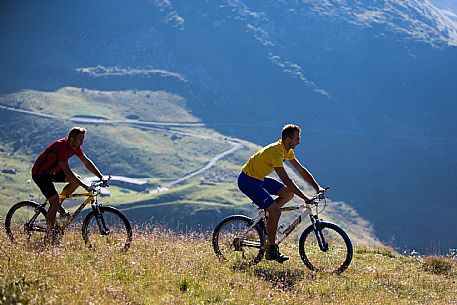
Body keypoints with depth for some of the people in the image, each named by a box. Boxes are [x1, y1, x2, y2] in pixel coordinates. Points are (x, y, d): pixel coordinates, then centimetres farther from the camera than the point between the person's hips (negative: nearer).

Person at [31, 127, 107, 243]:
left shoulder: (75, 146, -6)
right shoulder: (60, 146, -32)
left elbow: (86, 162, -1)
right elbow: (67, 171, -37)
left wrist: (101, 177, -11)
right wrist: (85, 186, -39)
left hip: (52, 171, 9)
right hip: (40, 173, -9)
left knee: (77, 179, -5)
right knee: (55, 201, -17)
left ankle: (58, 204, 10)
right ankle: (49, 234, -9)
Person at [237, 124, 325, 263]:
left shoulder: (288, 151, 2)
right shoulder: (275, 152, -27)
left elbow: (301, 170, 8)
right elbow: (286, 180, -32)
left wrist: (317, 187, -1)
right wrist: (305, 198, -32)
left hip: (259, 178, 10)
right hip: (247, 180, -10)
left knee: (288, 193, 4)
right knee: (276, 210, -17)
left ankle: (266, 217, 13)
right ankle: (271, 250, -7)